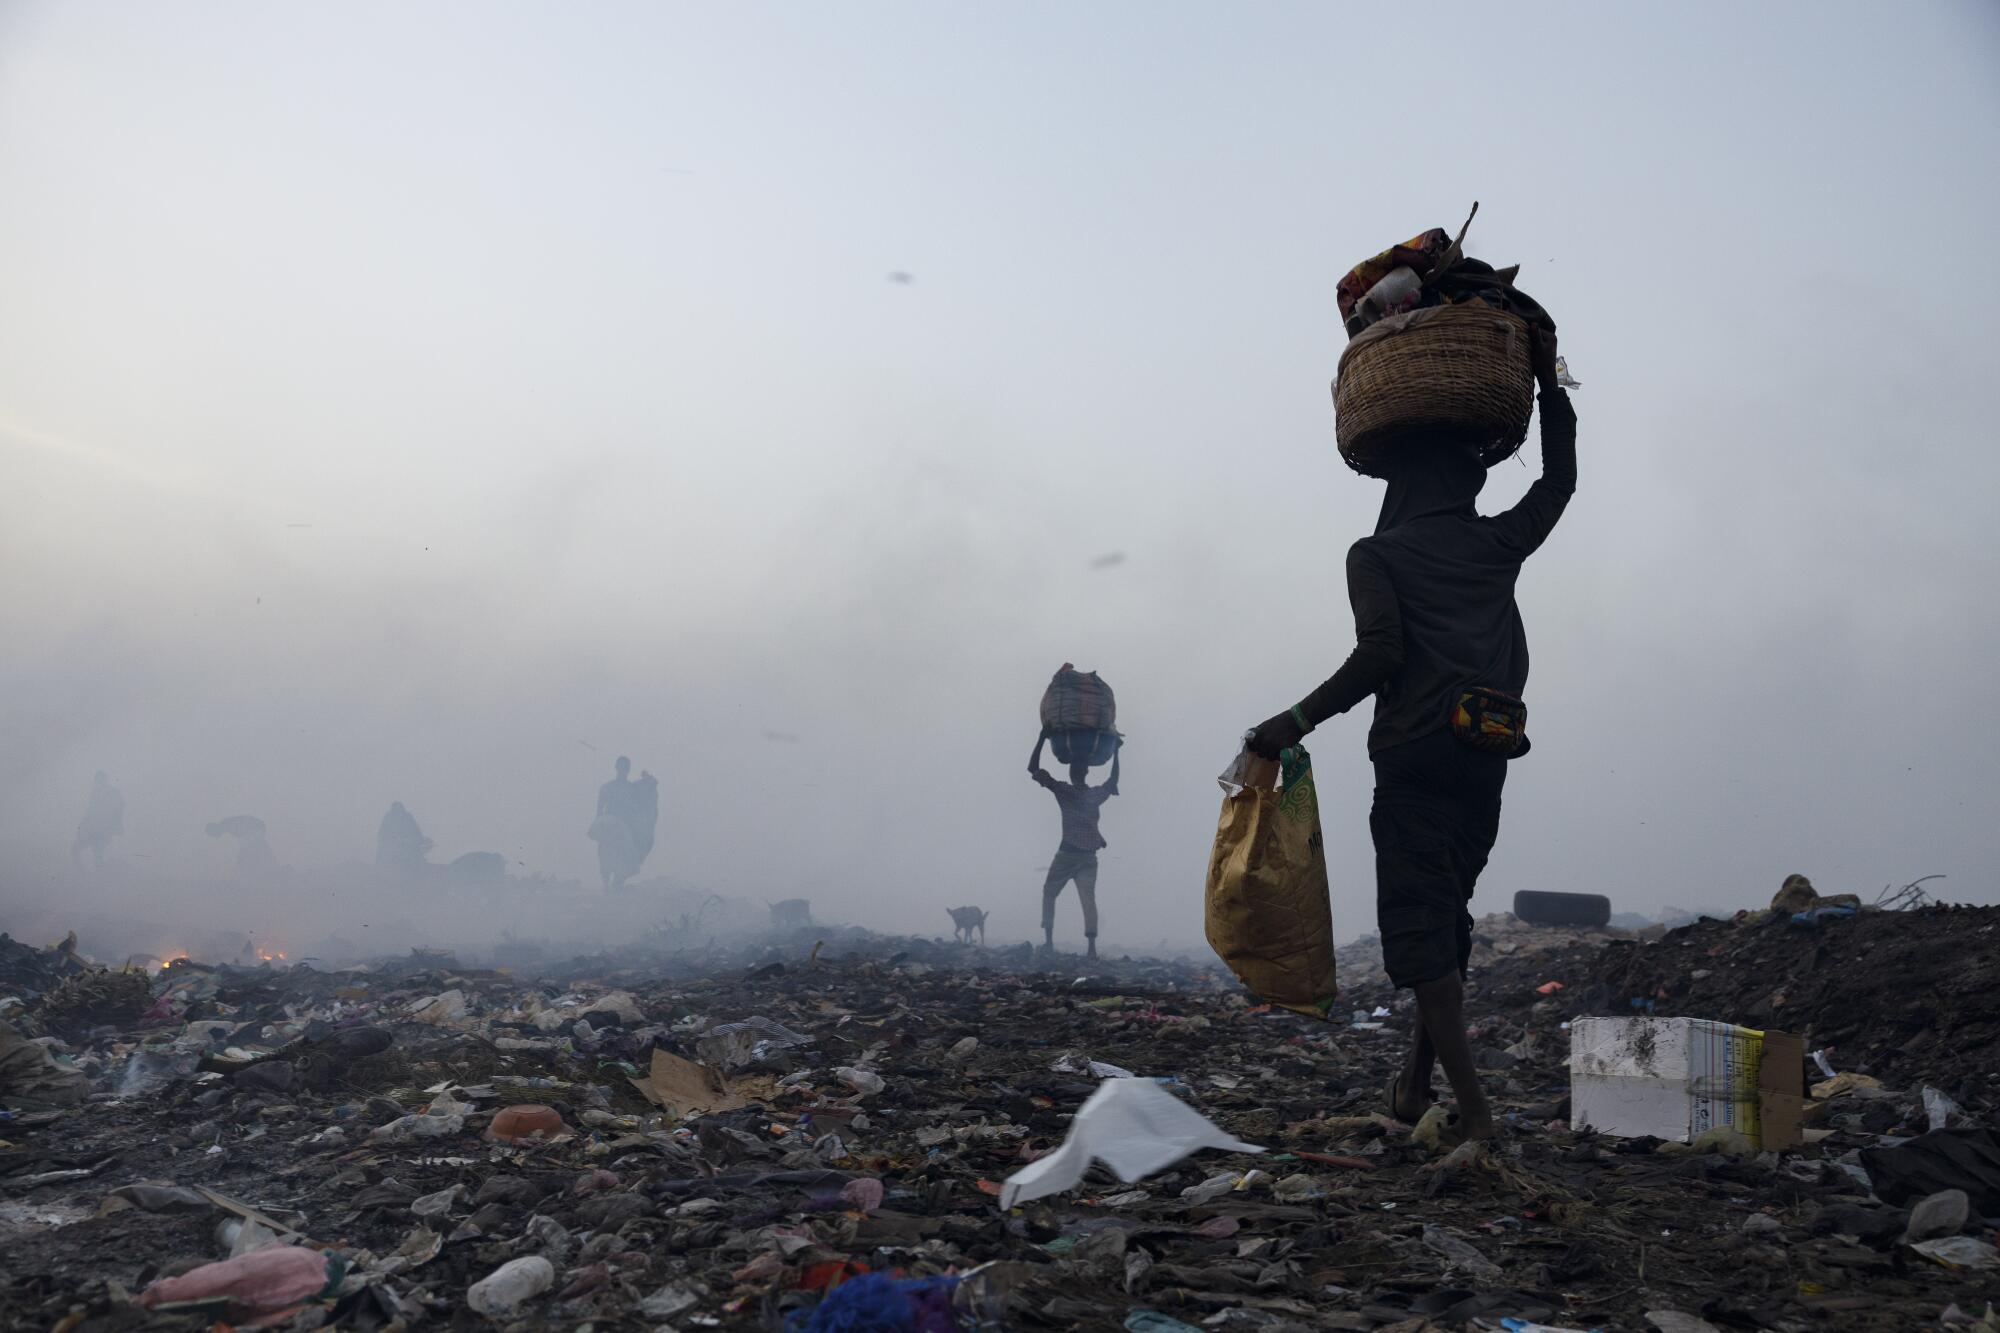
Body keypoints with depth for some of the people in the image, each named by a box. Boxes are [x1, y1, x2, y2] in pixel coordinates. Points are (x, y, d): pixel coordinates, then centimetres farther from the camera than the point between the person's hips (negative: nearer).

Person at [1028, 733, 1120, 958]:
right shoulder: (1096, 794, 9)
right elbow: (1113, 781, 31)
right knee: (1088, 899, -5)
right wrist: (1115, 752, 34)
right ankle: (1092, 946, -18)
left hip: (1067, 853, -3)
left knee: (1049, 894, 11)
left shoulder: (1063, 790, -3)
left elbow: (1033, 769, -1)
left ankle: (1049, 940, 0)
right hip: (1089, 856, 3)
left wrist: (1042, 739, 1)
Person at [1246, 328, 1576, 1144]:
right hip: (1487, 753, 5)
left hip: (1415, 755, -5)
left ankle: (1472, 1103, -8)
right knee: (1448, 914, 15)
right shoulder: (1496, 545, 13)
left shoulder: (1376, 555, 0)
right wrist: (1548, 383, 36)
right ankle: (1418, 1079, 21)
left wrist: (1297, 723, -10)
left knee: (1420, 924, -3)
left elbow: (1378, 654, -15)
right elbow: (1559, 479, 30)